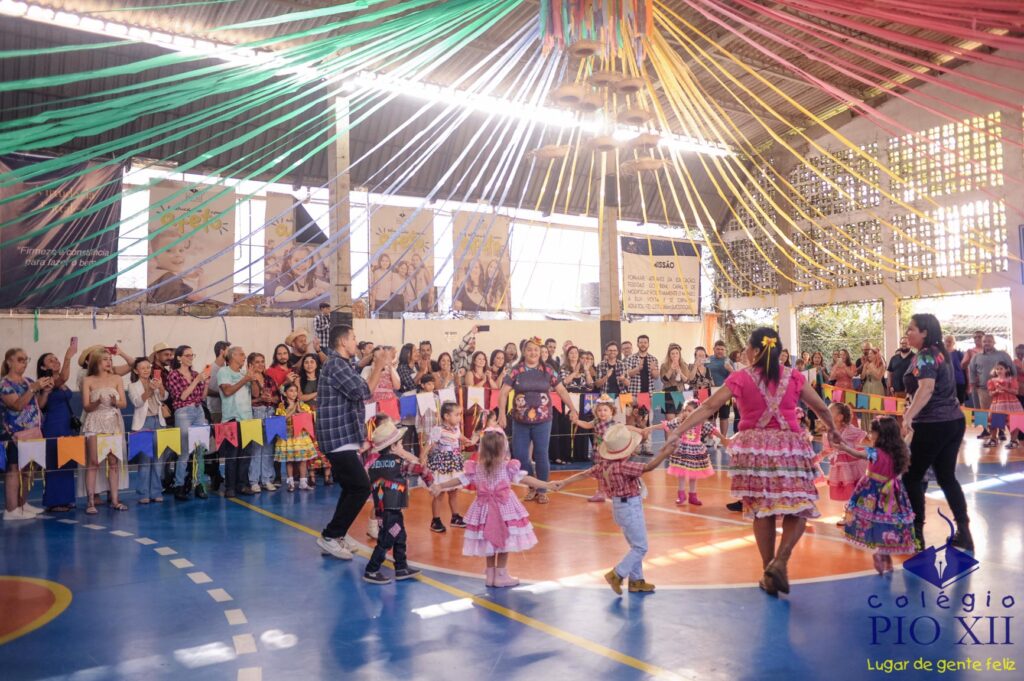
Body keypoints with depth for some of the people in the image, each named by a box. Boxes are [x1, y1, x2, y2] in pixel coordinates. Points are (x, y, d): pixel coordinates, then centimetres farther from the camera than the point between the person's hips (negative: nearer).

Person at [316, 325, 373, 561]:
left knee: (351, 488, 14)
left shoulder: (340, 364, 18)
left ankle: (335, 538, 18)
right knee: (361, 487, -9)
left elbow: (356, 393, 20)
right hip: (339, 438, -11)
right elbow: (363, 392, -22)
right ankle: (330, 536, -2)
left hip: (341, 437, 11)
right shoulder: (336, 364, -15)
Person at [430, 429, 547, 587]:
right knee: (504, 542, 8)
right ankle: (501, 575, 13)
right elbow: (526, 479, -9)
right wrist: (546, 485, -3)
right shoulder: (508, 467, -12)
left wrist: (440, 486, 8)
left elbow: (460, 480, 0)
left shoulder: (476, 469, -4)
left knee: (489, 542, 14)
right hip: (505, 509, -3)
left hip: (486, 510, 3)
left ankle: (490, 575, 23)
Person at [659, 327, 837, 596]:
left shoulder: (740, 378, -2)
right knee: (798, 508, 9)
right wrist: (832, 429, 32)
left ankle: (769, 574, 15)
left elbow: (708, 407, -7)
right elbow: (821, 408, 12)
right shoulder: (793, 377, 2)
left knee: (761, 510, 9)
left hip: (754, 447, 0)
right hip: (789, 447, 0)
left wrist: (678, 432, -5)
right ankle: (780, 562, -9)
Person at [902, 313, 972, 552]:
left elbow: (926, 388, -31)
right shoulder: (939, 353, 14)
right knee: (947, 477, 15)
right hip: (953, 421, 9)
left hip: (934, 425, -9)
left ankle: (916, 534, 5)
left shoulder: (924, 356, -14)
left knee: (911, 477, 1)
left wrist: (908, 417, -41)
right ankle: (964, 533, 14)